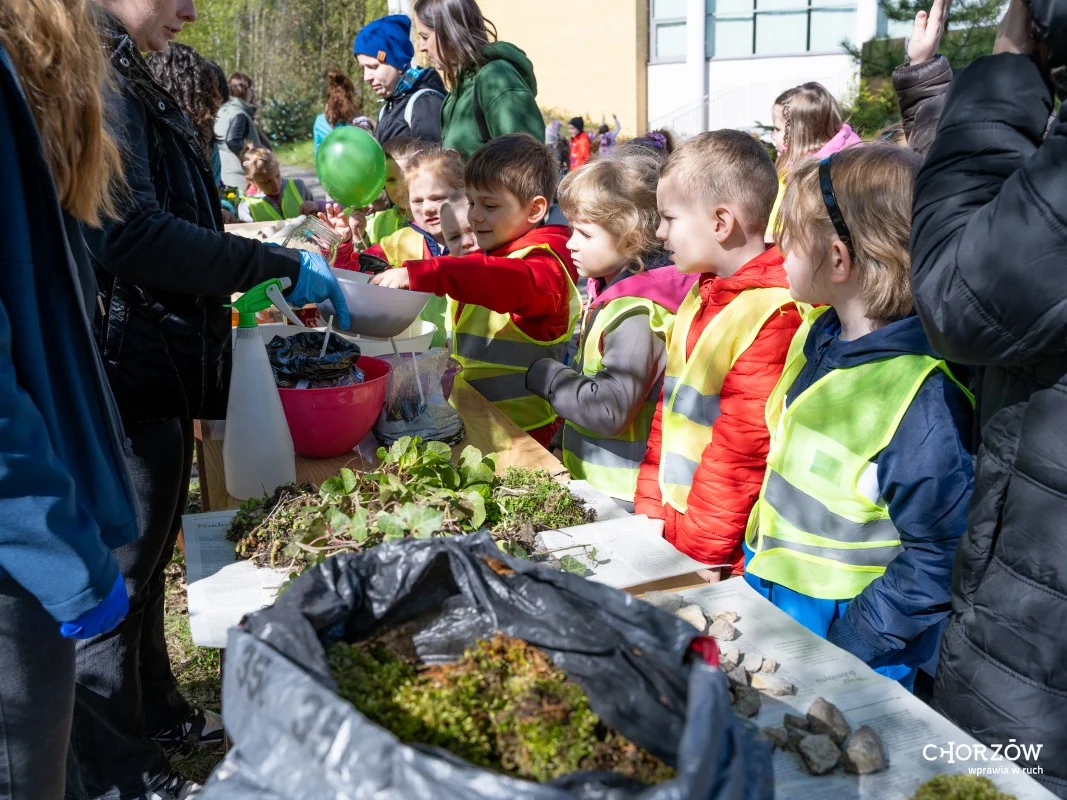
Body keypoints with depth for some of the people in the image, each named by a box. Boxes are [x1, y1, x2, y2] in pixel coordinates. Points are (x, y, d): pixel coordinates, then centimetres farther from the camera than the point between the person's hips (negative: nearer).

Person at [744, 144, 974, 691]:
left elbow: (939, 557, -22)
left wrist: (844, 647, -21)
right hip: (769, 605, 8)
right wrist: (751, 567, 11)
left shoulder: (927, 401, -26)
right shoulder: (817, 335, -1)